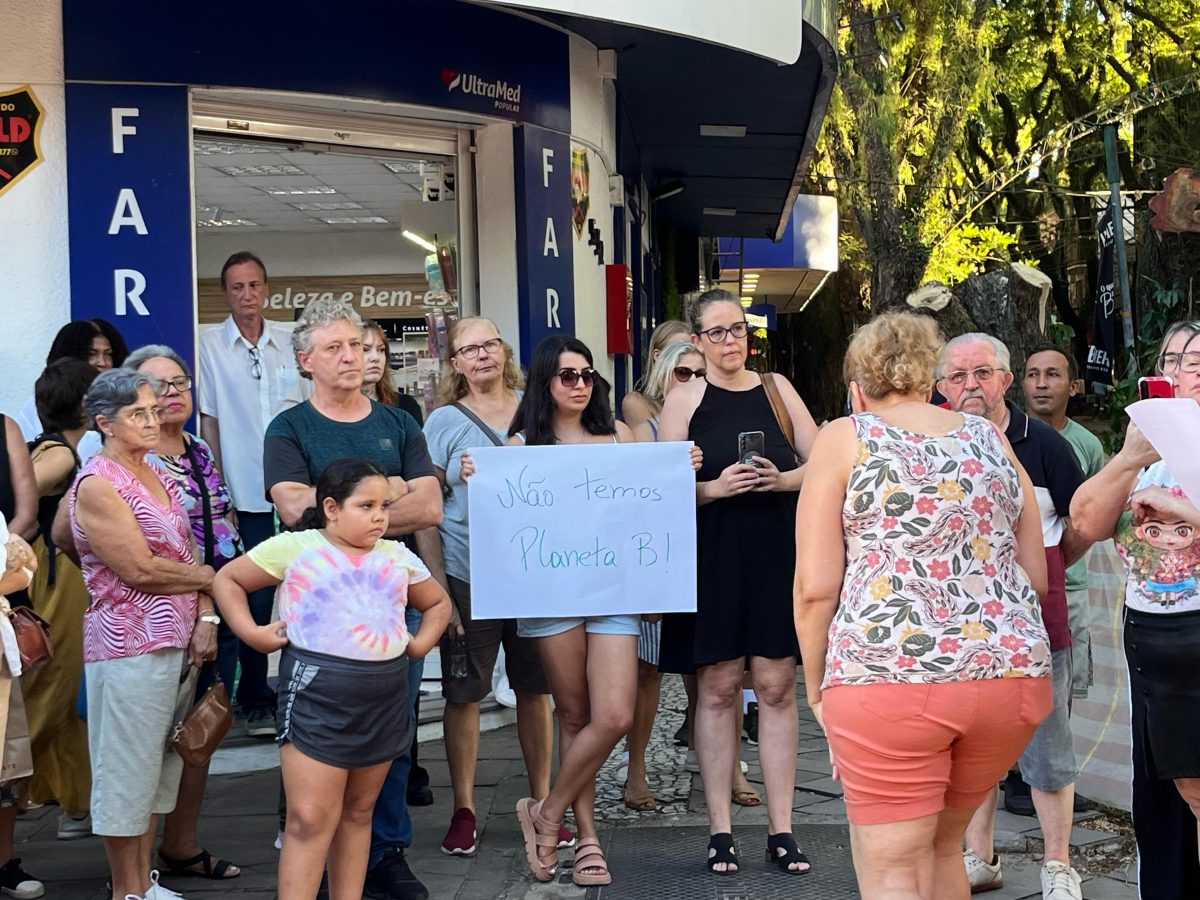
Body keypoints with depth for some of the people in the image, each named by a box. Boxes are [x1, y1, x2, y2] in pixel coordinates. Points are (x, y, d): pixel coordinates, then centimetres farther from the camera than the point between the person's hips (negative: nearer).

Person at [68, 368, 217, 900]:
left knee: (160, 766, 14)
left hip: (179, 639, 8)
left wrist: (206, 618, -4)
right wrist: (209, 577, -5)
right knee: (127, 769, 1)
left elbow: (187, 554, 10)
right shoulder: (97, 485, -12)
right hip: (129, 644, -8)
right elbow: (140, 569, -17)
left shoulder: (155, 475, 12)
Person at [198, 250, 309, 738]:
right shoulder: (209, 344, -1)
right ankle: (256, 701, 11)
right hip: (246, 493, -3)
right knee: (255, 601, 0)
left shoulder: (291, 341, 8)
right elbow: (208, 420, 0)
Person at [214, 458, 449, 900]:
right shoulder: (295, 548, -2)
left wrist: (420, 644, 10)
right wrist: (252, 633, -4)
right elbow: (227, 579, 6)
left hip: (384, 700, 5)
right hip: (317, 696, -5)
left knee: (357, 814, 12)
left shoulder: (398, 557, 11)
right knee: (311, 819, -8)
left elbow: (438, 603, 27)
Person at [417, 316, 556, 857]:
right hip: (468, 575, -2)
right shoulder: (444, 422, 0)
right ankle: (463, 810, 14)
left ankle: (542, 802, 20)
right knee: (463, 693, 3)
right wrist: (438, 588, -8)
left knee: (535, 689, 8)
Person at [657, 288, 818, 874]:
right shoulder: (684, 399, 3)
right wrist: (717, 487, -18)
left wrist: (781, 479, -12)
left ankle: (781, 829, 7)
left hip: (777, 557, 2)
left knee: (776, 687, 2)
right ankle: (720, 831, 8)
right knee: (717, 688, 1)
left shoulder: (776, 388, 8)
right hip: (712, 561, -1)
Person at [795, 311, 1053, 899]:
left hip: (890, 676, -5)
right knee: (942, 843, 24)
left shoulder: (844, 438, 4)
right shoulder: (990, 439, 17)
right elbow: (1036, 577, 20)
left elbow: (815, 587, -3)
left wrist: (817, 687, 8)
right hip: (1015, 674, 5)